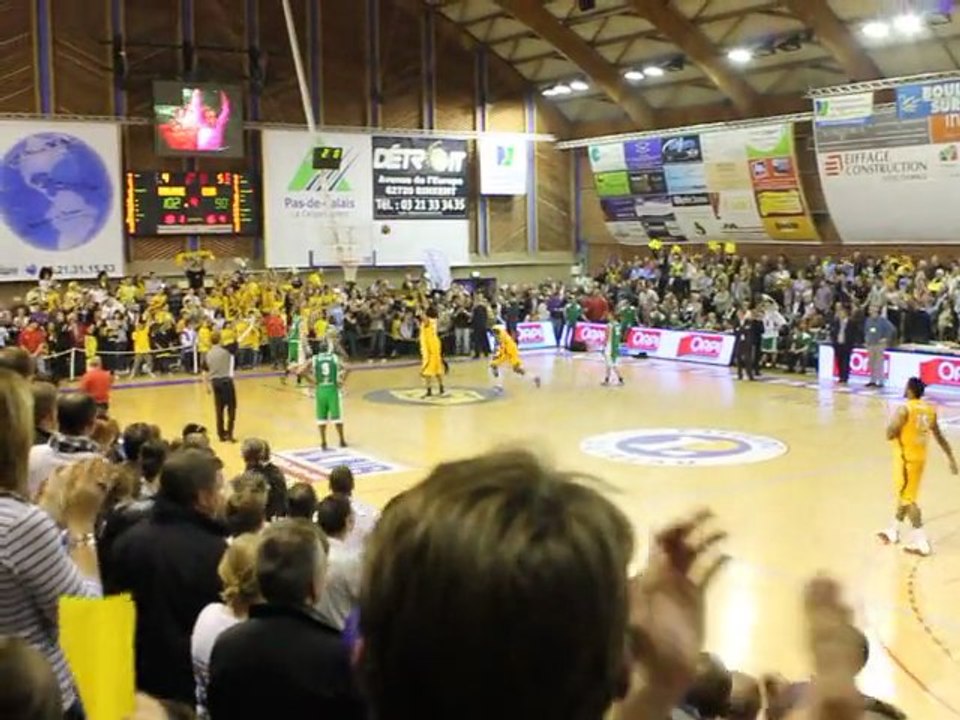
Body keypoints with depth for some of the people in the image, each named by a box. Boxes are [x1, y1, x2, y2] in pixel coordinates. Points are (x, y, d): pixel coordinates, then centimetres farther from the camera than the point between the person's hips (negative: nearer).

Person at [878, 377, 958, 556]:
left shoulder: (904, 409, -19)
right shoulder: (929, 409, 3)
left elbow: (890, 435, -19)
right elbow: (939, 436, 8)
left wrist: (894, 421, 0)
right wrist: (951, 458, 13)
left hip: (906, 458, -8)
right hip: (920, 457, 8)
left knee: (907, 498, -1)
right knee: (905, 494, 19)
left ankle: (920, 541, -4)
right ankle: (893, 531, 32)